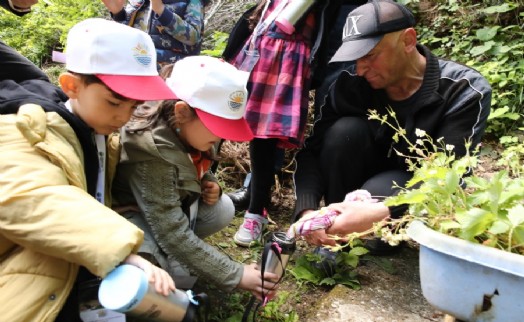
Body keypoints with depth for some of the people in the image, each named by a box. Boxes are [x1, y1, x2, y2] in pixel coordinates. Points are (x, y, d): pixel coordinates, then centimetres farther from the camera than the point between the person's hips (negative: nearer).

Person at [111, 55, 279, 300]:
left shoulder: (189, 134, -12)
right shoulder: (152, 153, -35)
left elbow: (196, 171, 12)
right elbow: (173, 235, -36)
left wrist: (210, 185, -13)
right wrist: (235, 275, -33)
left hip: (168, 206, 8)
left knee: (223, 209, -12)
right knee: (178, 271, -31)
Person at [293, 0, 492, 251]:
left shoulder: (465, 91, -22)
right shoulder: (351, 84, -16)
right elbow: (312, 150, -17)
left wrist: (381, 214, -46)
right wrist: (307, 209, -36)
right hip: (371, 175, 3)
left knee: (378, 192, -35)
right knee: (345, 130, -27)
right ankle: (337, 238, -12)